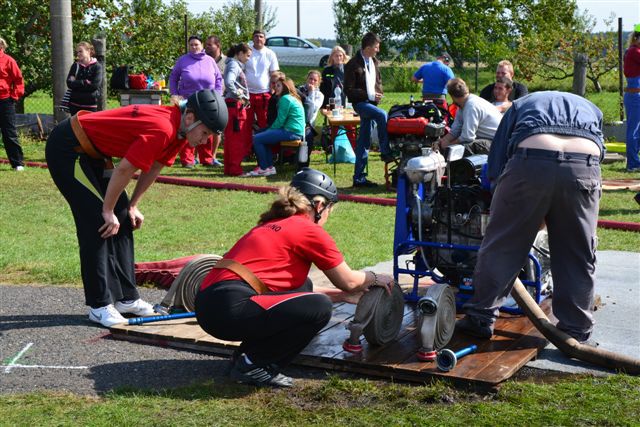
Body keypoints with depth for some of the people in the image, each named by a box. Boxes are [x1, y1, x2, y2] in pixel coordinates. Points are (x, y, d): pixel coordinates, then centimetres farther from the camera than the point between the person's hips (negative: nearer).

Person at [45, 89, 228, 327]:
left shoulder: (179, 128, -1)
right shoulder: (162, 129, -30)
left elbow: (154, 167, 10)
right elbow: (124, 170, -26)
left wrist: (132, 207, 11)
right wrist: (108, 211, -14)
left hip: (91, 151, 10)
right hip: (66, 149, -10)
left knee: (122, 218, 7)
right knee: (98, 222, -14)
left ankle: (126, 298, 13)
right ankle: (100, 306, -8)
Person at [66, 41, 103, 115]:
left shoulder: (97, 66, -2)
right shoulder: (75, 66, 9)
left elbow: (95, 84, -14)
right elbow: (69, 83, 0)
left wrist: (77, 83, -8)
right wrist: (85, 82, -10)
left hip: (90, 106, -4)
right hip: (75, 104, 4)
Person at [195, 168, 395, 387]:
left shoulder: (272, 225, 24)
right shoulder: (310, 231, -1)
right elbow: (348, 281, 8)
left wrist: (344, 296, 33)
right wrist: (376, 278, 27)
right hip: (229, 309, -10)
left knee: (303, 287, 22)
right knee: (320, 308, -9)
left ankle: (248, 354, 15)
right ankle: (252, 366, -1)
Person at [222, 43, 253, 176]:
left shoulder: (237, 65, 18)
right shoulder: (234, 65, -11)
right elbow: (228, 82, -28)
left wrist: (244, 99, 10)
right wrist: (238, 96, -18)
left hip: (239, 106, 10)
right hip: (235, 105, -10)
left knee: (231, 139, 13)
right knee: (236, 139, -7)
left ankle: (229, 168, 18)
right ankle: (235, 169, -4)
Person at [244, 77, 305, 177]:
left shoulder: (285, 99, -9)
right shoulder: (292, 98, 22)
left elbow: (280, 121, -13)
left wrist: (269, 130, 1)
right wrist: (268, 131, 9)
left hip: (291, 132, -11)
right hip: (295, 132, 11)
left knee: (257, 139, -11)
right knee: (262, 137, 22)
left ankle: (264, 169, 0)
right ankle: (270, 166, 15)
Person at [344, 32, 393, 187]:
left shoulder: (374, 62, 10)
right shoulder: (353, 64, -13)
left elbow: (378, 82, 23)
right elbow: (349, 90, -14)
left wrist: (378, 94, 0)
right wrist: (369, 95, -19)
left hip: (371, 103, 7)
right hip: (360, 103, -7)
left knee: (364, 141, 7)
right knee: (382, 115, -32)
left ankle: (359, 177, 11)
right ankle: (385, 152, -21)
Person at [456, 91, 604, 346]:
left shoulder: (520, 105, 33)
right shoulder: (592, 110, 38)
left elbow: (496, 164, 24)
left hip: (530, 162, -1)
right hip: (585, 169, 2)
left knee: (502, 245, 11)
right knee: (578, 255, 13)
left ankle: (481, 317, 18)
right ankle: (576, 331, 20)